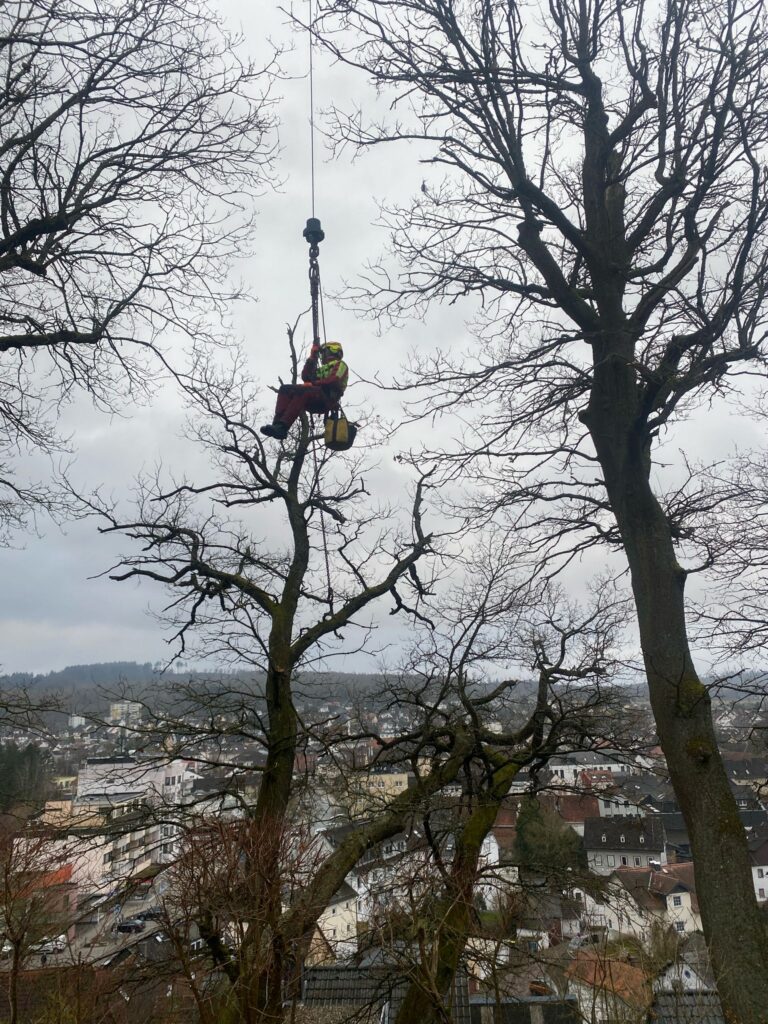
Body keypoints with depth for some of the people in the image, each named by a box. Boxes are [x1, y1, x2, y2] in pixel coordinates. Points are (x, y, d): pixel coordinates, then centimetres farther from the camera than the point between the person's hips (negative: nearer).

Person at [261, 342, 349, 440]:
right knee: (285, 389, -12)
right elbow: (305, 376, 22)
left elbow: (334, 380, -6)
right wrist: (312, 358, 19)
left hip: (327, 399, -7)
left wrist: (313, 383, -12)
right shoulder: (322, 369, 38)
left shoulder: (340, 364, 16)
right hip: (314, 402, 7)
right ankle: (278, 423, -32)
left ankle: (282, 427, -45)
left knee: (302, 391, -34)